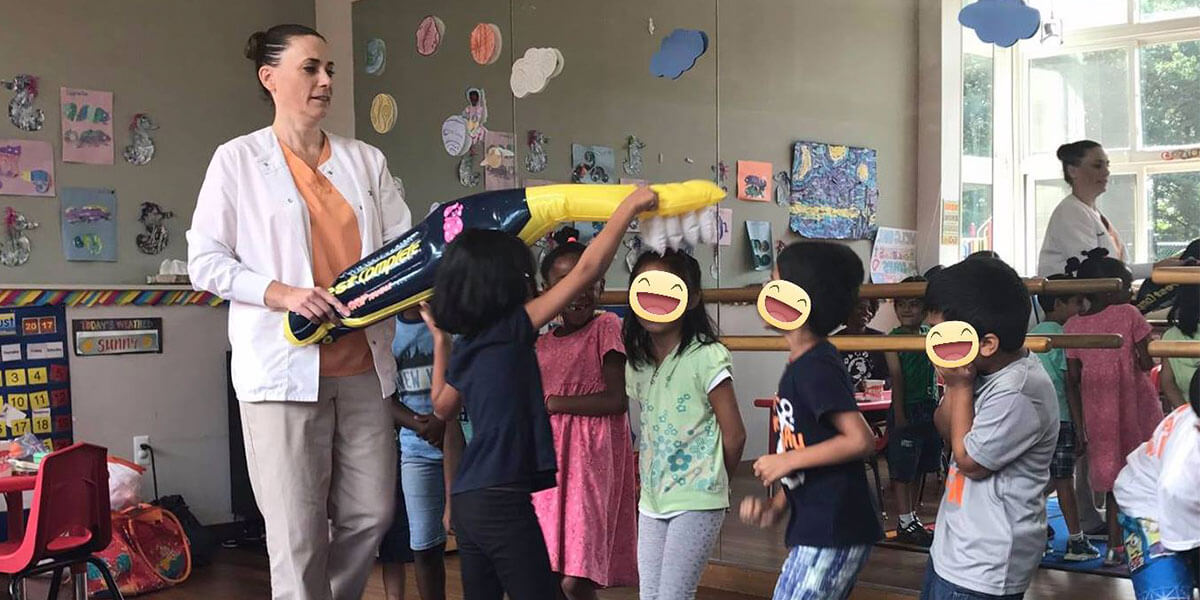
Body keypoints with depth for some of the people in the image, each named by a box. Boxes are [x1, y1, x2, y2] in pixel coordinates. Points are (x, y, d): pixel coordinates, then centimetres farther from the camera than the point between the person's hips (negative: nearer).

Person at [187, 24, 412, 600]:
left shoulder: (366, 160, 14)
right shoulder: (238, 159, 3)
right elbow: (205, 261, -1)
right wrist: (283, 294, -15)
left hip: (362, 363, 4)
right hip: (284, 366, -4)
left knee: (371, 515, 6)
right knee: (298, 532, -4)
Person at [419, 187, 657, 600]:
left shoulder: (465, 346, 11)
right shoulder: (511, 331, -11)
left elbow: (442, 408, 30)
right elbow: (586, 271, -13)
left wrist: (439, 337, 32)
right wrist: (629, 207, -5)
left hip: (468, 501, 8)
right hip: (502, 502, -8)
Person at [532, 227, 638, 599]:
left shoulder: (606, 327, -4)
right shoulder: (542, 343, 14)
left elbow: (617, 400, -13)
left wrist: (552, 403, -10)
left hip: (591, 456, -6)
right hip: (550, 457, 6)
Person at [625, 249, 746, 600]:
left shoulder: (707, 358, -14)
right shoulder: (637, 364, 7)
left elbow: (733, 436, -9)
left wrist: (709, 484, 3)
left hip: (696, 502, -7)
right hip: (652, 499, 7)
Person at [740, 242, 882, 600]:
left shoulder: (817, 368, -18)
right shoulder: (800, 365, 12)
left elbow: (860, 440, -26)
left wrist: (787, 461, -17)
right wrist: (776, 505, 7)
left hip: (831, 533, -10)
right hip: (814, 526, 10)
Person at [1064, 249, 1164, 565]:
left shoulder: (1073, 326, 2)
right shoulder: (1128, 315, -10)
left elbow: (1072, 381, 3)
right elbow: (1146, 363, -12)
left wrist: (1080, 423, 9)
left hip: (1099, 414, 4)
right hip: (1136, 407, -4)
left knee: (1113, 479, 13)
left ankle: (1115, 545, 13)